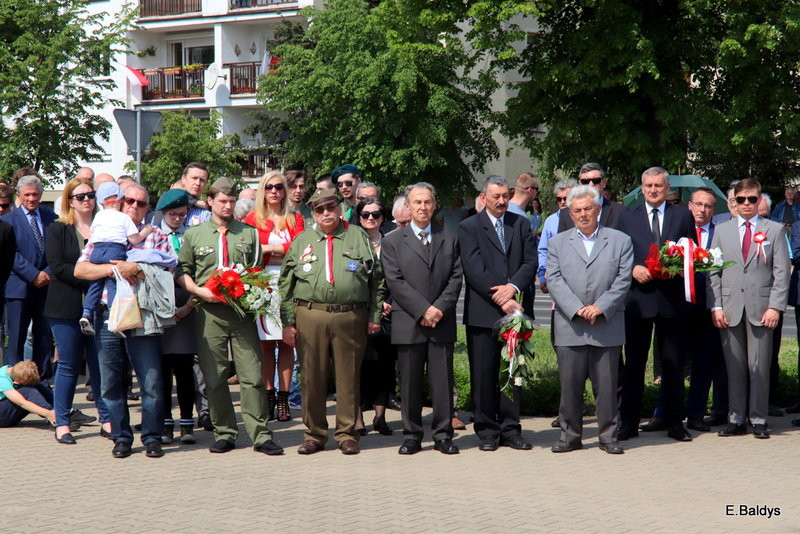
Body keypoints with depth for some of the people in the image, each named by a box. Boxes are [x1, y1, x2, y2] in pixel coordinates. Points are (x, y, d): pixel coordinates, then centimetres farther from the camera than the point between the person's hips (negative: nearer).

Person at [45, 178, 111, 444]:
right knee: (68, 365, 2)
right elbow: (57, 267, -9)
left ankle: (107, 420, 12)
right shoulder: (57, 231, 3)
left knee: (102, 364, 3)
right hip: (67, 308, -2)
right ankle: (62, 424, 9)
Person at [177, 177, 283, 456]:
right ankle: (224, 433, 11)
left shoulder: (249, 233, 14)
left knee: (252, 375, -5)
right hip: (210, 311, 0)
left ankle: (260, 435, -3)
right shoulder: (194, 234, 11)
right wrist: (200, 291, -7)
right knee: (214, 377, 2)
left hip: (243, 310, 0)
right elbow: (182, 272, 10)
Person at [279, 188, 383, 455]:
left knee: (348, 378, 3)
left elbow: (376, 279, 9)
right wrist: (288, 322, 4)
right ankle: (314, 434, 14)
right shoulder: (302, 241, 13)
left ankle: (347, 434, 13)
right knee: (312, 378, 4)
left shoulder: (358, 237, 10)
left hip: (351, 317, -1)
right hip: (309, 316, 1)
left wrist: (374, 316, 3)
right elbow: (286, 284, 11)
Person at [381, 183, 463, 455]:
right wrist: (423, 310, -12)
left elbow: (456, 278, 6)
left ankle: (443, 435, 11)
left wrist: (440, 308, -9)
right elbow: (395, 282, -4)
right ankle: (412, 435, 11)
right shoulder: (392, 242, 6)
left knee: (442, 381, 3)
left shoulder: (449, 240, 13)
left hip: (442, 323, 1)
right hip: (408, 325, -1)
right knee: (410, 383, 3)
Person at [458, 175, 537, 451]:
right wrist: (501, 300, -14)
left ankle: (510, 429, 15)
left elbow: (531, 262, 4)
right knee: (484, 374, 1)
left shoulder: (521, 224, 12)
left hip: (514, 309, 3)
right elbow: (474, 270, -9)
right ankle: (487, 431, 10)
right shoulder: (469, 227, 0)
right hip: (483, 312, -3)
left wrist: (513, 287, -13)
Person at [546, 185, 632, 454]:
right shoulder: (558, 243, 11)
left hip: (607, 327, -1)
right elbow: (554, 281, 1)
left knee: (606, 385, 3)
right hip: (570, 328, 1)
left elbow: (623, 280, 0)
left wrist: (600, 307, -11)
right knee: (570, 385, 3)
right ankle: (570, 434, 14)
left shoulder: (620, 241, 8)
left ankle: (608, 436, 13)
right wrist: (577, 309, -12)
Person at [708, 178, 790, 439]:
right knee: (734, 366, 3)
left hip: (761, 309, -1)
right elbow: (713, 271, 10)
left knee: (760, 366, 0)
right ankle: (736, 419, 11)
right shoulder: (721, 231, 13)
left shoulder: (774, 230, 8)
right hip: (729, 309, 2)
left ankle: (758, 420, 9)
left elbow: (781, 271, 3)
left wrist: (775, 306, -7)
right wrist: (715, 306, -1)